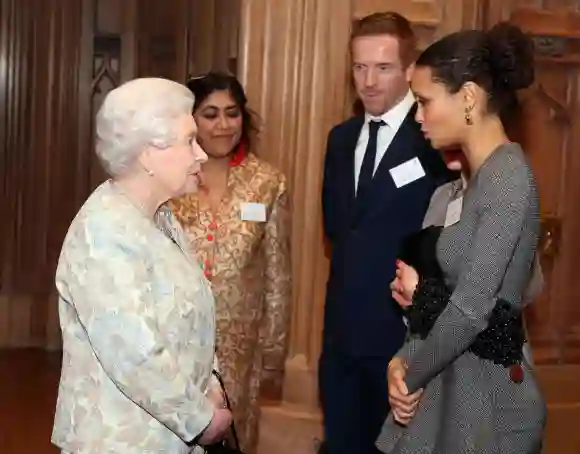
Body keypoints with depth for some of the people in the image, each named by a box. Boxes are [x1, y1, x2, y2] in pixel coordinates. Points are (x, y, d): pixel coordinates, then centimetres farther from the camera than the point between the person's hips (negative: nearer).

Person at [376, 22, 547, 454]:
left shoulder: (508, 176, -18)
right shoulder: (480, 175, 11)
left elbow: (472, 309, -22)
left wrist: (412, 375, -9)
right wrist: (406, 357, -3)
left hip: (486, 385, -8)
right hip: (454, 374, 8)